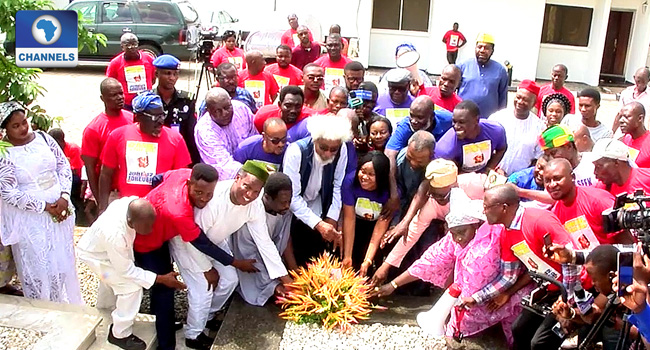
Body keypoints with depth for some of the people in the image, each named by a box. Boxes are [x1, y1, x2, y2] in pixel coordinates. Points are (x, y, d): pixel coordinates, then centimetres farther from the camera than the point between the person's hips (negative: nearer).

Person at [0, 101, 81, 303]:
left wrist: (64, 196, -11)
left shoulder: (43, 138, 0)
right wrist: (44, 207, -16)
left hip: (59, 208, 4)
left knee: (63, 259, 16)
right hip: (29, 218, -4)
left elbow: (64, 166, 3)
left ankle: (68, 305, 35)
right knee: (38, 265, 7)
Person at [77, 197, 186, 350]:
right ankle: (120, 334, 4)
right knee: (131, 286, -16)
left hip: (105, 245, 8)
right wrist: (161, 279, -30)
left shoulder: (133, 203, -33)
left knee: (112, 278, 31)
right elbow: (127, 271, -32)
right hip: (94, 254, -8)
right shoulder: (115, 235, -48)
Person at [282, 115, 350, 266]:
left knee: (318, 255, 3)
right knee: (294, 257, -2)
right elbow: (292, 197, -27)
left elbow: (337, 186, -6)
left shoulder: (342, 150, -18)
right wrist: (318, 224, -33)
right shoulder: (296, 151, -29)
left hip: (318, 209, 3)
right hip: (293, 209, -3)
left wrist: (331, 221, -12)